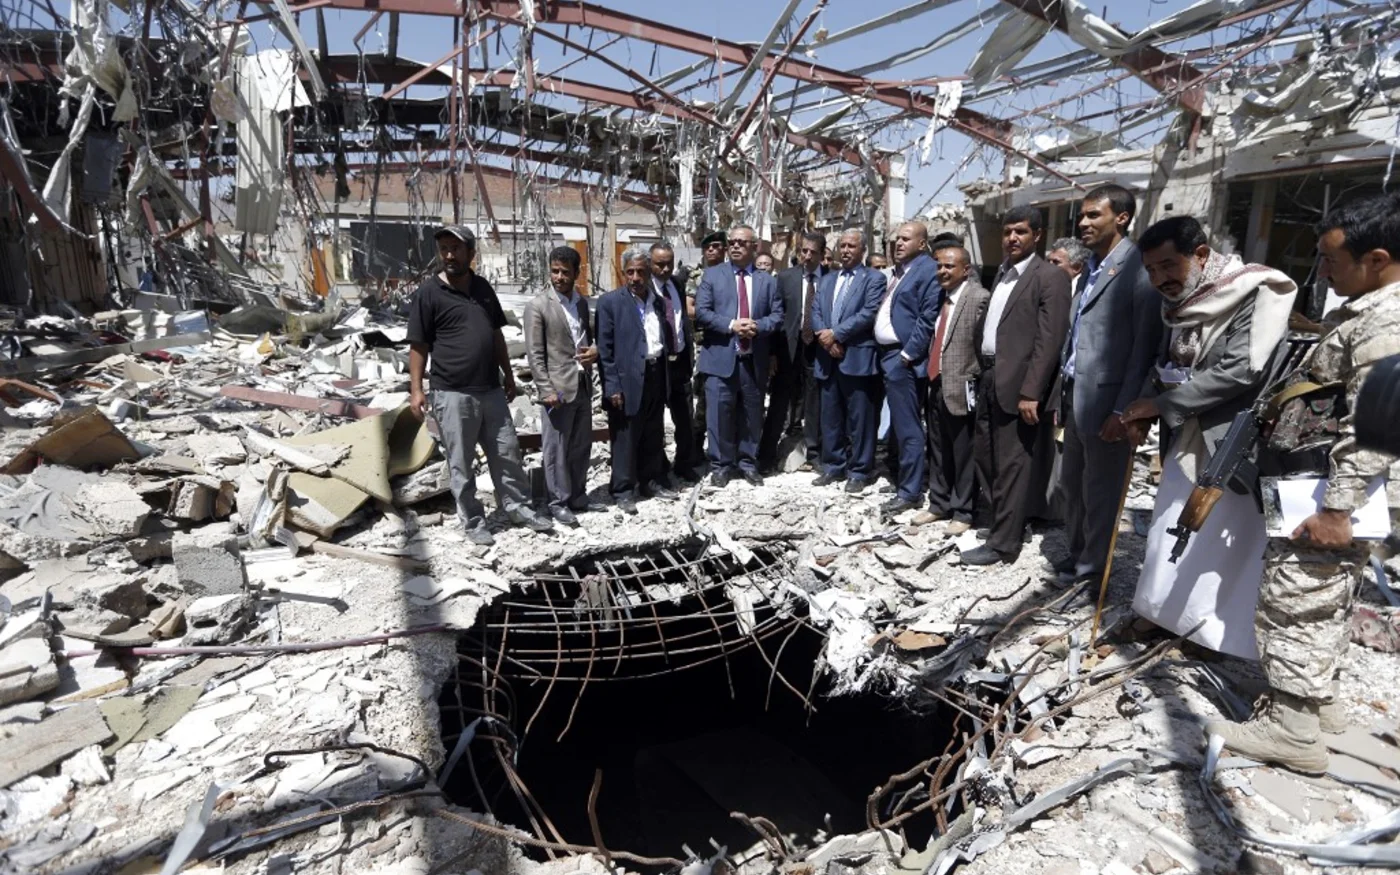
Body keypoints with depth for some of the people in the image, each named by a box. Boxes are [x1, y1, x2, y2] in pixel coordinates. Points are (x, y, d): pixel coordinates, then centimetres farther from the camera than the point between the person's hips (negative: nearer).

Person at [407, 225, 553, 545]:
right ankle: (473, 522, 18)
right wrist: (416, 389, -11)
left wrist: (508, 375, 17)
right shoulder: (429, 292, -6)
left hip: (491, 390, 5)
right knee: (461, 464, 5)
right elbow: (418, 345, -6)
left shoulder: (483, 287, 10)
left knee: (507, 453, 12)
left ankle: (518, 507, 26)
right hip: (452, 394, -5)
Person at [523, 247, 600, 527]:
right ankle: (559, 502, 14)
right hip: (557, 388, -6)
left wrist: (596, 351, -3)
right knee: (556, 449, 2)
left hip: (583, 386, 6)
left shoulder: (582, 302, 11)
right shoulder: (538, 305, -6)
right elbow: (534, 353, -10)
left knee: (581, 446, 13)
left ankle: (578, 496, 27)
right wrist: (547, 389, -16)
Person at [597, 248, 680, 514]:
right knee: (625, 438, 1)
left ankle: (651, 482, 29)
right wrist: (612, 386, -14)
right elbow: (605, 348, -8)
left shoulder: (660, 301, 11)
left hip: (655, 376, 6)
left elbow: (667, 340, 14)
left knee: (654, 437, 15)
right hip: (628, 380, -5)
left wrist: (665, 377, 7)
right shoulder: (610, 302, -5)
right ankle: (623, 490, 12)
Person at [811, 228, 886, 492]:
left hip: (857, 358, -5)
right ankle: (833, 466, 23)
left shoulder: (874, 278, 1)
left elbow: (869, 313, -12)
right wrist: (825, 337, -9)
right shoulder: (826, 280, 20)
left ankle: (859, 471, 9)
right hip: (828, 358, 6)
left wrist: (836, 334, -14)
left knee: (859, 419, 0)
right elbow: (815, 314, 10)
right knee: (830, 417, 11)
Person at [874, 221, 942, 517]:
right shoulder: (899, 270, 18)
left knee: (908, 428, -4)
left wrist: (907, 354, -18)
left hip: (904, 358, -9)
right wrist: (886, 353, 12)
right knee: (899, 426, 17)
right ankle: (902, 477, 29)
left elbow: (928, 319, -17)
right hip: (889, 354, 9)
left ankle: (910, 491, 3)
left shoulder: (928, 269, -10)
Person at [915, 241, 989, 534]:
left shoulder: (979, 297, -12)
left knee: (963, 455, 3)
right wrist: (931, 376, 9)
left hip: (959, 388, -8)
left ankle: (963, 512, 16)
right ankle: (939, 505, 29)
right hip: (936, 386, 8)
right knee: (938, 452, 17)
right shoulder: (942, 296, 14)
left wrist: (972, 379, -14)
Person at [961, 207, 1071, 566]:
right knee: (984, 454, 16)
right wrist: (983, 371, 9)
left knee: (1012, 464, -1)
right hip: (990, 379, 8)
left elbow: (1049, 340, -15)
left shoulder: (1050, 276, -8)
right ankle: (1005, 518, 34)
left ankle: (1003, 542, 9)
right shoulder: (1002, 273, 17)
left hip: (1018, 384, -8)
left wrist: (1030, 393, -20)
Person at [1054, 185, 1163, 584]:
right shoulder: (1091, 267, 14)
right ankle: (1076, 554, 35)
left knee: (1099, 491, 6)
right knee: (1071, 484, 18)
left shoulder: (1137, 268, -12)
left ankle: (1091, 568, 22)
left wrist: (1122, 410, -18)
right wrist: (1063, 392, 13)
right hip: (1075, 395, 8)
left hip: (1105, 400, -8)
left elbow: (1145, 346, -15)